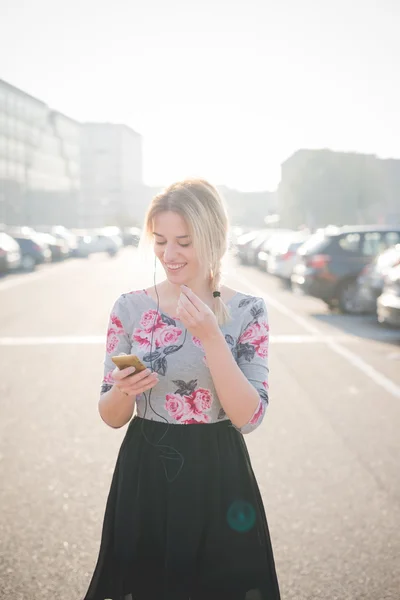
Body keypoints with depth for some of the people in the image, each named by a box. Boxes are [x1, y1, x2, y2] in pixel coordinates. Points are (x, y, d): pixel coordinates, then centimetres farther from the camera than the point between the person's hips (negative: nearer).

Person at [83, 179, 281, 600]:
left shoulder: (247, 311, -7)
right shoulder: (129, 308, -4)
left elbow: (249, 418, -14)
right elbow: (112, 417, 2)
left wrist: (210, 336, -22)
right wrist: (123, 391, -21)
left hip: (218, 478, -1)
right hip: (144, 479, 1)